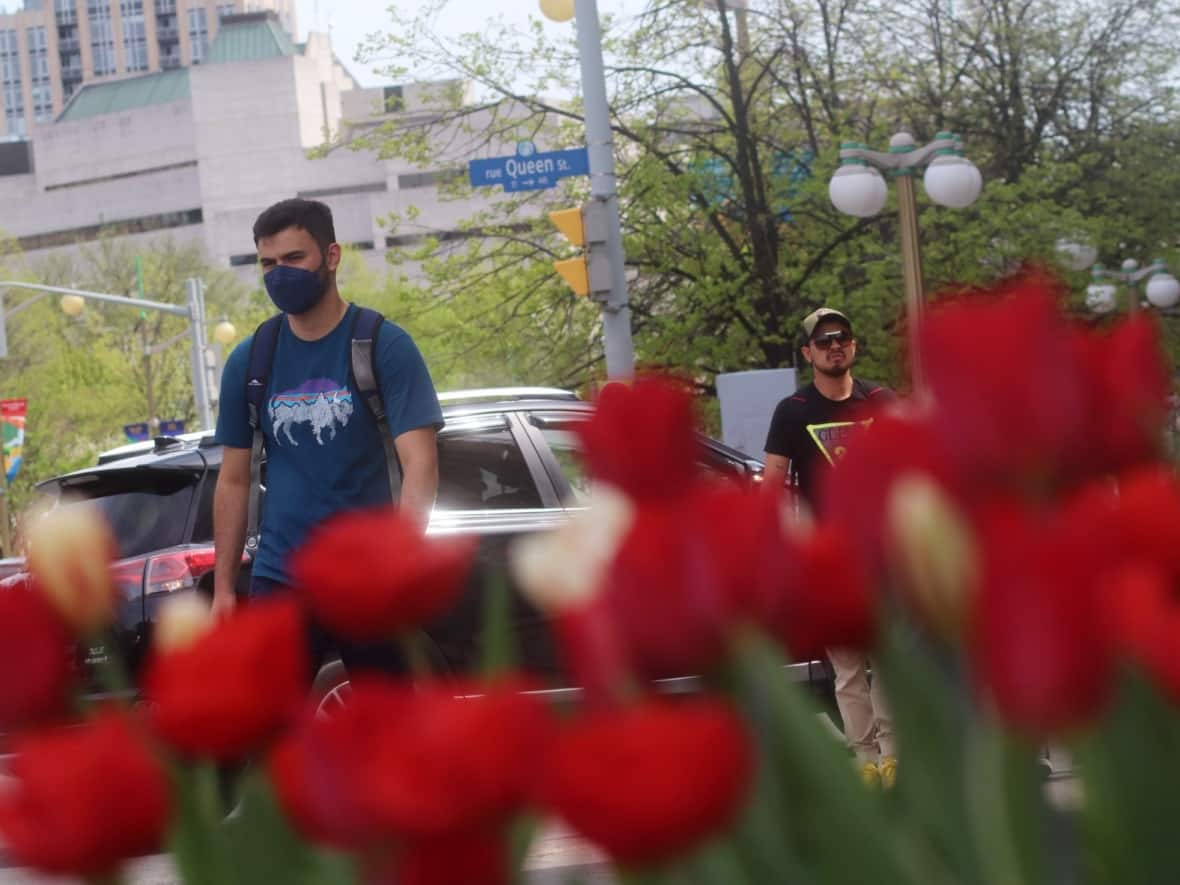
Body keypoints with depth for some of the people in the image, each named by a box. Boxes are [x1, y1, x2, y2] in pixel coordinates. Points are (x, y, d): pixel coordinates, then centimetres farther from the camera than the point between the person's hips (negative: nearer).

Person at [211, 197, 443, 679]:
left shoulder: (385, 346, -4)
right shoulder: (248, 362, 7)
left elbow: (419, 461, -13)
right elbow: (234, 481, 14)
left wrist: (399, 557, -27)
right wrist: (223, 588, 9)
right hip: (280, 579, 3)